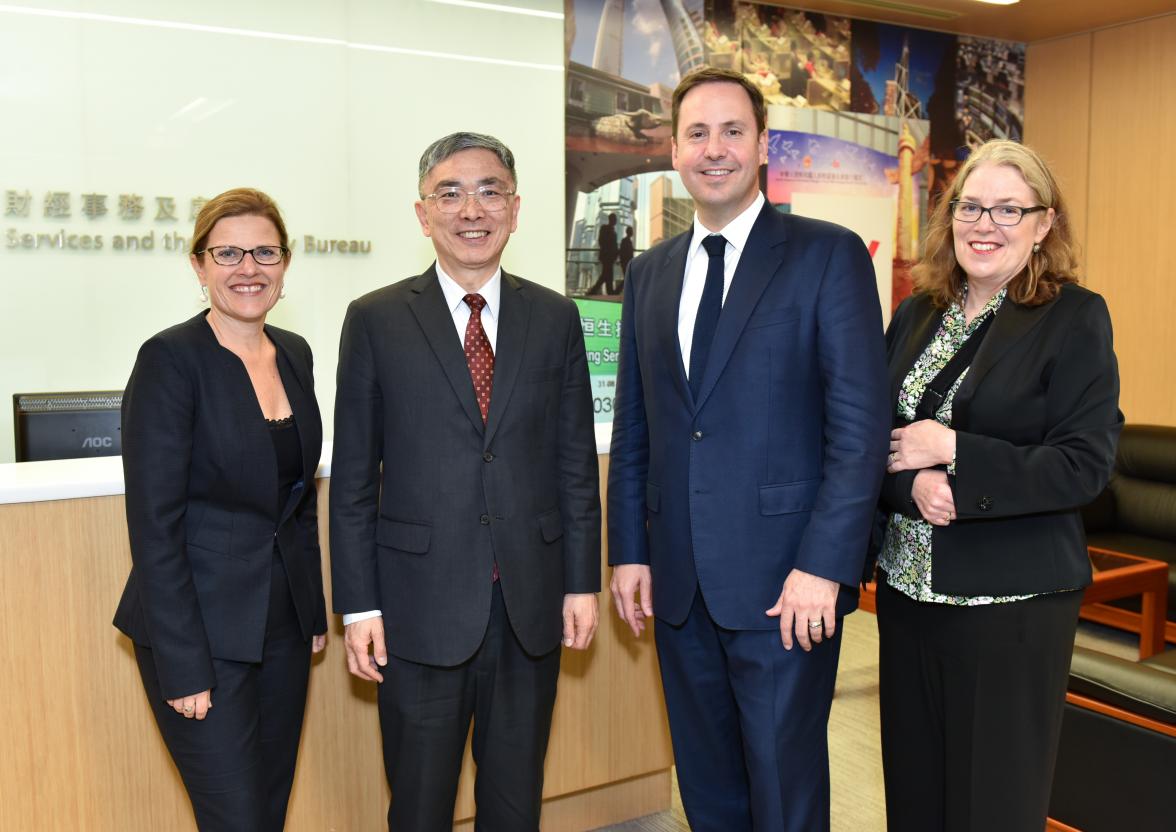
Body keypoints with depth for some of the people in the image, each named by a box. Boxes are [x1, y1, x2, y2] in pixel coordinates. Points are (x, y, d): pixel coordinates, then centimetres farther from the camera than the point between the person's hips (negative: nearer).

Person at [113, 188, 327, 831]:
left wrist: (315, 610, 14)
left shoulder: (295, 354, 7)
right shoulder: (170, 358, -14)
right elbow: (154, 521, -16)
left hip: (283, 625, 7)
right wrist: (183, 666, -17)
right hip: (202, 632, -6)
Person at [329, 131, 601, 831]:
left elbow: (576, 462, 6)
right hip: (421, 606, -2)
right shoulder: (376, 321, -2)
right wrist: (359, 605, -5)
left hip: (532, 604, 2)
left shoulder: (555, 318, 4)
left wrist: (582, 582, 4)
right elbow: (353, 477, -2)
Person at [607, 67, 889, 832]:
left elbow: (861, 424, -10)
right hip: (678, 581, 5)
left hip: (785, 582, -4)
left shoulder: (829, 255, -4)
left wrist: (823, 567, -16)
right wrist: (629, 550, 7)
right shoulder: (650, 273, 11)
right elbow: (633, 428, 13)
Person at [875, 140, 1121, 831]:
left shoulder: (1075, 317, -6)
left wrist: (954, 453, -17)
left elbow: (1085, 464, -12)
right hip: (906, 590, 5)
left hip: (1012, 599, -4)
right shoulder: (917, 314, 8)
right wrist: (914, 484, -14)